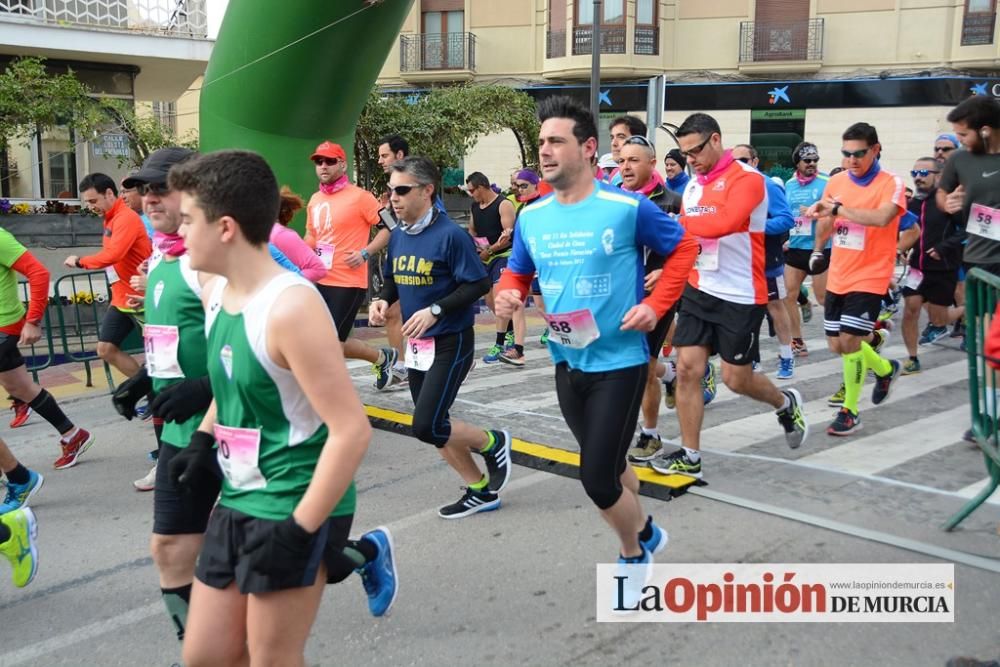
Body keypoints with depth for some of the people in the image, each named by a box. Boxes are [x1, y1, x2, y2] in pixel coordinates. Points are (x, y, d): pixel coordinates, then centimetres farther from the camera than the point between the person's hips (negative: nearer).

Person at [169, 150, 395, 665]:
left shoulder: (290, 307, -23)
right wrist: (204, 440, 11)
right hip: (236, 502, 8)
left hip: (291, 508, -8)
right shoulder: (215, 292, 4)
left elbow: (352, 431, -24)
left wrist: (300, 532, -22)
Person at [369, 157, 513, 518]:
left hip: (450, 343, -8)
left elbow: (479, 284, -18)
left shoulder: (450, 235, -18)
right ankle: (482, 491, 27)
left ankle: (493, 442, 14)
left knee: (427, 427, -13)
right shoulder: (397, 236, 5)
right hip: (416, 345, 8)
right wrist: (382, 300, -3)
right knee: (433, 428, 11)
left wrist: (435, 310, -25)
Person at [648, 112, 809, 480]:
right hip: (699, 291, 6)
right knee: (687, 368, 0)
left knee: (736, 378, 4)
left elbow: (723, 223, -33)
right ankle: (689, 456, 11)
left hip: (741, 297, -6)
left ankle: (786, 403, 37)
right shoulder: (693, 185, 8)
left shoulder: (747, 179, -14)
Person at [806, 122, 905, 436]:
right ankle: (885, 369, 40)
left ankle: (850, 412, 4)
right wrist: (818, 248, 22)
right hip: (838, 277, 6)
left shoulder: (891, 183, -12)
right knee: (837, 344, 11)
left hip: (869, 278, -6)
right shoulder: (836, 181, 4)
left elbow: (882, 217, -32)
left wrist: (837, 208, -31)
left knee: (849, 340, -13)